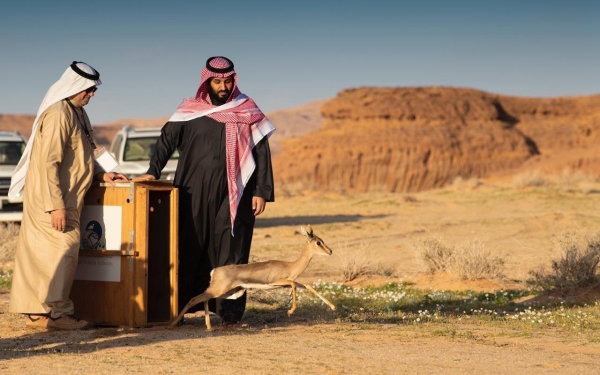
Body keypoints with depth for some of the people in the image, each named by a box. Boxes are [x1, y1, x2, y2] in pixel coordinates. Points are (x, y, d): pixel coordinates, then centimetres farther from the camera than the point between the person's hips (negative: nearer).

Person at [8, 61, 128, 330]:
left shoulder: (77, 114, 14)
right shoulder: (58, 115, -17)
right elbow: (48, 162, -21)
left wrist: (101, 175, 12)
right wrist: (56, 205, -23)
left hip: (66, 198, 9)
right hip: (52, 199, -9)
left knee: (42, 252, 10)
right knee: (63, 250, -8)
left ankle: (37, 311, 14)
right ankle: (56, 312, -4)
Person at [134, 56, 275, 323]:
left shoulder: (248, 112, 5)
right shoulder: (190, 111, 7)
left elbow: (261, 153, 3)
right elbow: (167, 140, 9)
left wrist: (261, 191, -3)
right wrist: (153, 171, -5)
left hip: (232, 194, -1)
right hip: (194, 193, 1)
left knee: (230, 251, -4)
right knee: (189, 249, 3)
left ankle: (229, 309, -2)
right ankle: (181, 306, 10)